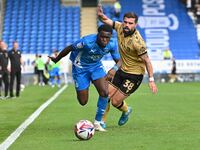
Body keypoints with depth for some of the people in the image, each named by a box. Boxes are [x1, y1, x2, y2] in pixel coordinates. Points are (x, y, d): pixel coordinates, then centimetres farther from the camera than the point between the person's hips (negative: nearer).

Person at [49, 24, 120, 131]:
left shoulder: (112, 45, -19)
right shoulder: (87, 42, -33)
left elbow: (118, 60, -4)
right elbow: (70, 48, -19)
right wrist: (56, 59, -4)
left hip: (96, 66, 4)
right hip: (80, 67, -3)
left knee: (105, 92, -19)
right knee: (83, 102, 1)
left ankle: (97, 123, -1)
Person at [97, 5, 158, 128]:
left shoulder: (137, 41, -28)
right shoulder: (120, 27, -8)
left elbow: (147, 60, -22)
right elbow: (106, 20, 4)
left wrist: (151, 80, -23)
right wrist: (101, 15, -19)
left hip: (134, 75, -7)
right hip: (122, 70, 7)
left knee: (116, 101, -4)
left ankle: (126, 111, 31)